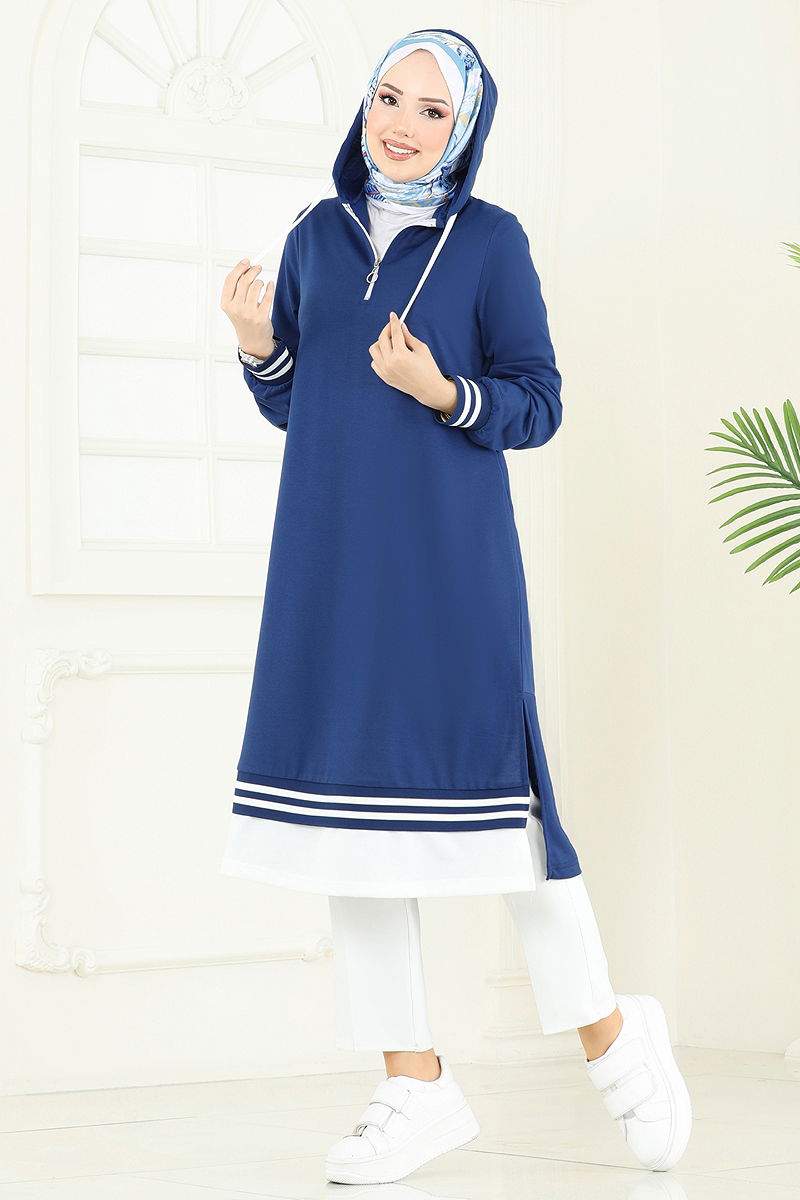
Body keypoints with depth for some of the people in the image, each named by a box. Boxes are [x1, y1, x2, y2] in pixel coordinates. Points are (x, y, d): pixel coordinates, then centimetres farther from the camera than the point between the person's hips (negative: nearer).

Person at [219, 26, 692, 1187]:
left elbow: (539, 405, -1)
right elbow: (291, 403, 15)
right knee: (349, 802, 2)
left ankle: (612, 1036, 14)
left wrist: (441, 391, -18)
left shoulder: (492, 240, 0)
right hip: (331, 559, 4)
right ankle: (417, 1087, 9)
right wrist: (257, 342, -5)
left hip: (447, 557, -4)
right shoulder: (317, 236, 12)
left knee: (485, 793, -7)